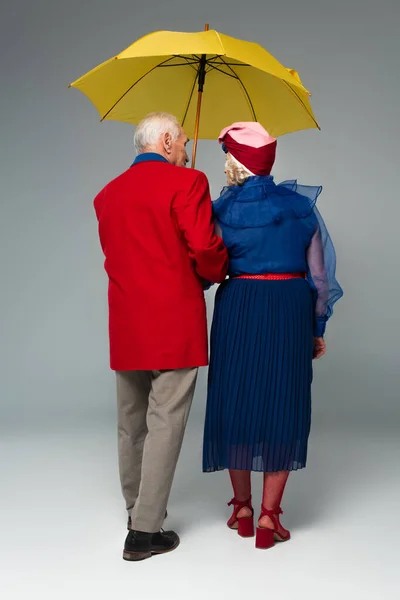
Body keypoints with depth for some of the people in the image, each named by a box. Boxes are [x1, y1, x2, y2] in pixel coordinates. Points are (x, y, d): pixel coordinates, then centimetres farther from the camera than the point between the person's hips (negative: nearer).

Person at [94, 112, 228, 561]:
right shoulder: (187, 182, -7)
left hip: (125, 323, 7)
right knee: (164, 424, -1)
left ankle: (137, 512, 30)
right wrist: (218, 275, 7)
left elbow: (115, 255, 11)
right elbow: (205, 247, -14)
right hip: (174, 321, -6)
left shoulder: (106, 195, 12)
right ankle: (145, 532, 3)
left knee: (130, 424, 16)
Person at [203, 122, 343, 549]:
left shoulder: (222, 211, -2)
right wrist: (318, 328, 12)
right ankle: (268, 517, 8)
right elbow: (319, 275, 3)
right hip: (292, 311, 0)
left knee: (236, 404, 13)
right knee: (282, 408, 7)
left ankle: (242, 509, 23)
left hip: (238, 311, 0)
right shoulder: (301, 206, 2)